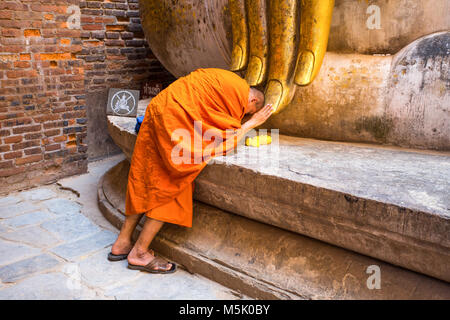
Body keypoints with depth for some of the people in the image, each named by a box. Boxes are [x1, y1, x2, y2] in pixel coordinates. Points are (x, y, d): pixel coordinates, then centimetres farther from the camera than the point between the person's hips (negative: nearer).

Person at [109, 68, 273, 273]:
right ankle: (140, 253, 4)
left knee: (146, 180, 13)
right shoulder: (240, 93, -2)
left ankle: (122, 243, 20)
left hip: (158, 110, 10)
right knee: (173, 186, -2)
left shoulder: (225, 80, 24)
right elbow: (227, 141, 0)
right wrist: (251, 123, 12)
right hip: (174, 120, -10)